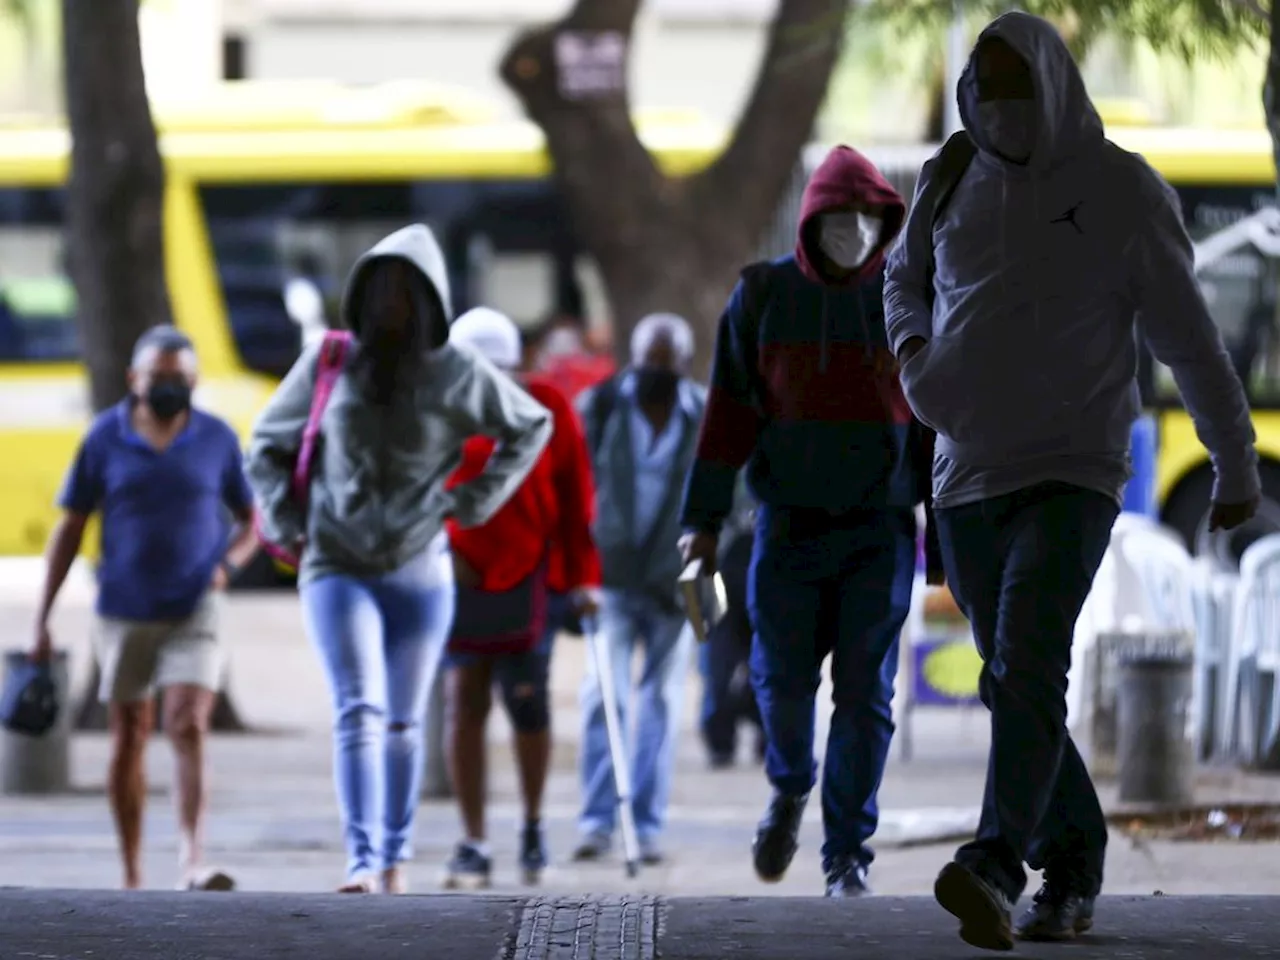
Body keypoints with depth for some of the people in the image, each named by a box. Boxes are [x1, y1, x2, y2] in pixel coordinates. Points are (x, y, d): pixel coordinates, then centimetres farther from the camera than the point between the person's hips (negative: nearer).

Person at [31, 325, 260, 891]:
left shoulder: (217, 439, -1)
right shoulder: (105, 438, -2)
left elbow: (251, 522, 9)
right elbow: (69, 528, 3)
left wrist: (228, 564, -13)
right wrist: (42, 619, -1)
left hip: (194, 613, -1)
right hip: (123, 614, 1)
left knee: (188, 729, -17)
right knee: (128, 743, 7)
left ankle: (192, 865, -27)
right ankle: (132, 879, 16)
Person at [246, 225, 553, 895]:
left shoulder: (458, 374, -3)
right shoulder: (329, 362, -1)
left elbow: (531, 427, 13)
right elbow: (268, 444, 14)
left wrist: (476, 500, 5)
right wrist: (283, 521, 3)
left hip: (421, 572, 1)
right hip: (338, 568, -1)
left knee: (404, 723, 9)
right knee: (360, 709, -17)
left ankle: (395, 859, 22)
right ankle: (362, 860, -25)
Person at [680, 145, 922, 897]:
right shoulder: (765, 296, 2)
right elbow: (731, 413, 3)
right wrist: (706, 520, 1)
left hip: (881, 527, 0)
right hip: (791, 521, 0)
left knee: (865, 689, -4)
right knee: (783, 678, 1)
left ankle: (849, 855, 3)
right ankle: (791, 788, 33)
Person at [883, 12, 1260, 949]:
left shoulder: (1122, 189, -4)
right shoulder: (951, 184, 7)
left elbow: (1190, 338, 2)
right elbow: (905, 273, 27)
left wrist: (1237, 465, 7)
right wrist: (911, 344, 3)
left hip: (1074, 475, -5)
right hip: (967, 478, 5)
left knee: (1027, 665, -24)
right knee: (1017, 685, 11)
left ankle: (994, 870, -38)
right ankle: (1072, 870, 27)